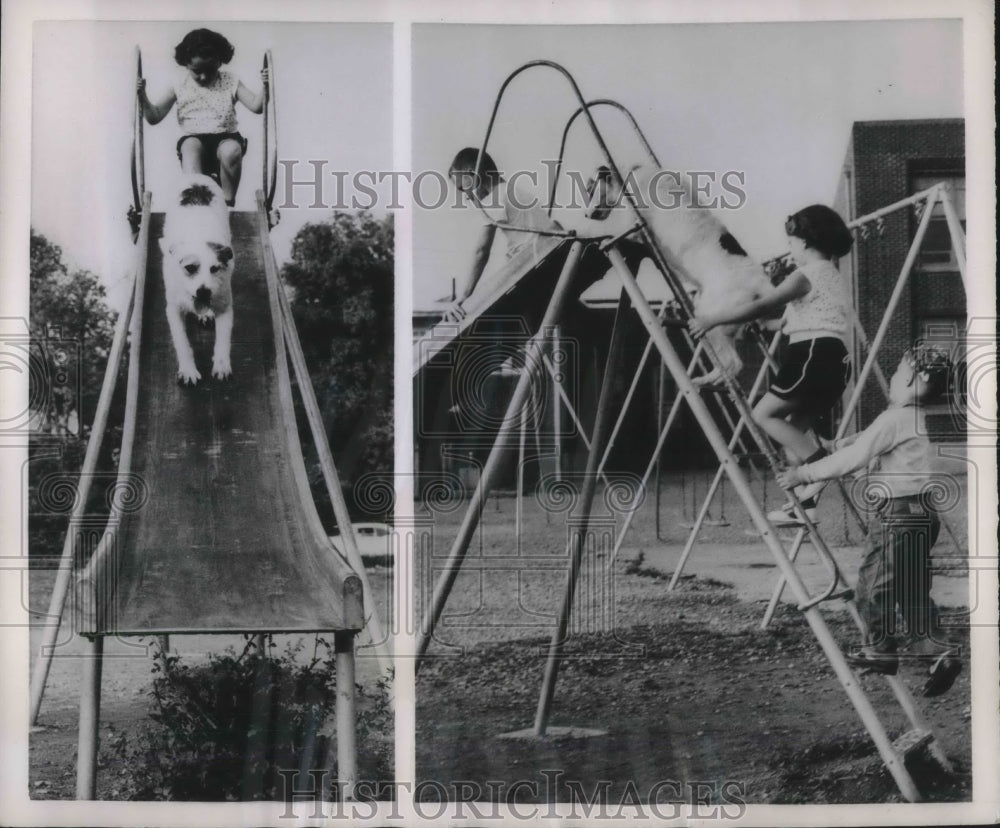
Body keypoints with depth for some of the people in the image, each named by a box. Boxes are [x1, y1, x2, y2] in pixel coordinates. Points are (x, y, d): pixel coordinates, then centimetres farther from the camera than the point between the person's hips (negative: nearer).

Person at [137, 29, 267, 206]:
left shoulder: (230, 82, 7)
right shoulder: (180, 86, 8)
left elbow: (256, 107, -4)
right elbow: (154, 117, 7)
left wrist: (264, 87, -24)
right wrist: (143, 97, -11)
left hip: (226, 137, 0)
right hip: (193, 137, 0)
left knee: (232, 150, -36)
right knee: (190, 145, -37)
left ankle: (228, 202, -20)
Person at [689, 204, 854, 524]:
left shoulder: (806, 275, -5)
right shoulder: (835, 278, 24)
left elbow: (762, 307, -14)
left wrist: (712, 320, -13)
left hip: (813, 354, -9)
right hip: (835, 359, 9)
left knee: (765, 413, -5)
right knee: (793, 428, 11)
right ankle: (804, 503, 6)